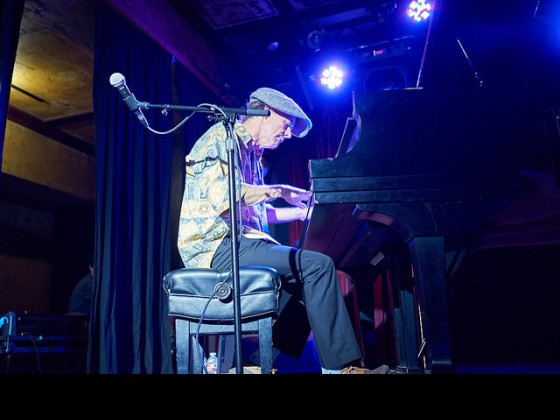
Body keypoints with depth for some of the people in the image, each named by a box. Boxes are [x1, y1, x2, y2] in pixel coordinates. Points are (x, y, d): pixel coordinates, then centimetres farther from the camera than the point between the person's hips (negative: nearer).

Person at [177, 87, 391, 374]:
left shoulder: (253, 154, 23)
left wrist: (302, 212, 19)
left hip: (239, 240, 9)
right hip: (216, 244, -9)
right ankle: (340, 366, -10)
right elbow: (222, 193, -20)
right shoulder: (223, 135, -4)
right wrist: (280, 191, -12)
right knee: (318, 265, -17)